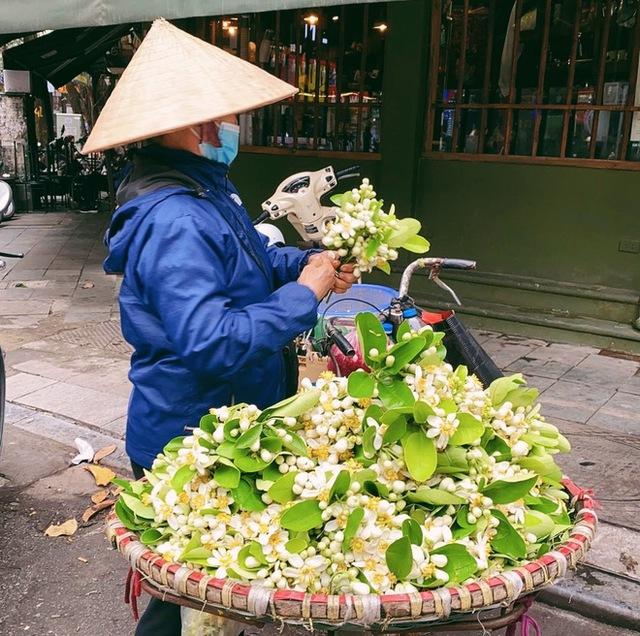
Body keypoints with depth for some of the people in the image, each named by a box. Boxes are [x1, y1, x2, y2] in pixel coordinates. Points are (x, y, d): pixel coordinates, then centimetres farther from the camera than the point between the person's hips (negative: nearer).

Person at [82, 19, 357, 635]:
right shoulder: (175, 222, -28)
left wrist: (309, 261, 2)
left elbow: (252, 258, 21)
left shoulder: (205, 191, 7)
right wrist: (305, 293, -24)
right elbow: (214, 343, -35)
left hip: (221, 425, 10)